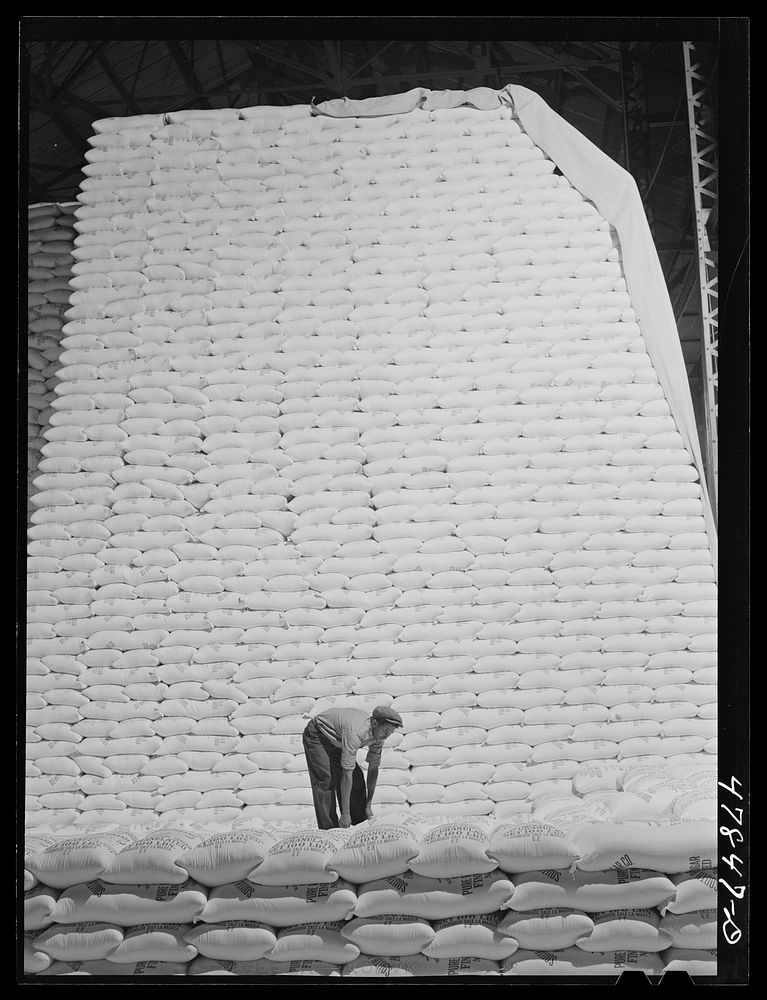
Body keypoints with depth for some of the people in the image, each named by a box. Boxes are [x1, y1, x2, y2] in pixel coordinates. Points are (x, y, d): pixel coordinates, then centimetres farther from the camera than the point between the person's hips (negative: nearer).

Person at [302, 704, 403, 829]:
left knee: (357, 778, -3)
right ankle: (328, 828, -11)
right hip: (317, 734, -7)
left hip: (336, 739, 7)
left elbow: (373, 768, -7)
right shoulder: (355, 732, -41)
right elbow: (347, 774, -40)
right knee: (327, 780, -18)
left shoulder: (379, 734, -17)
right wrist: (345, 814, -38)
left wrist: (368, 805, -7)